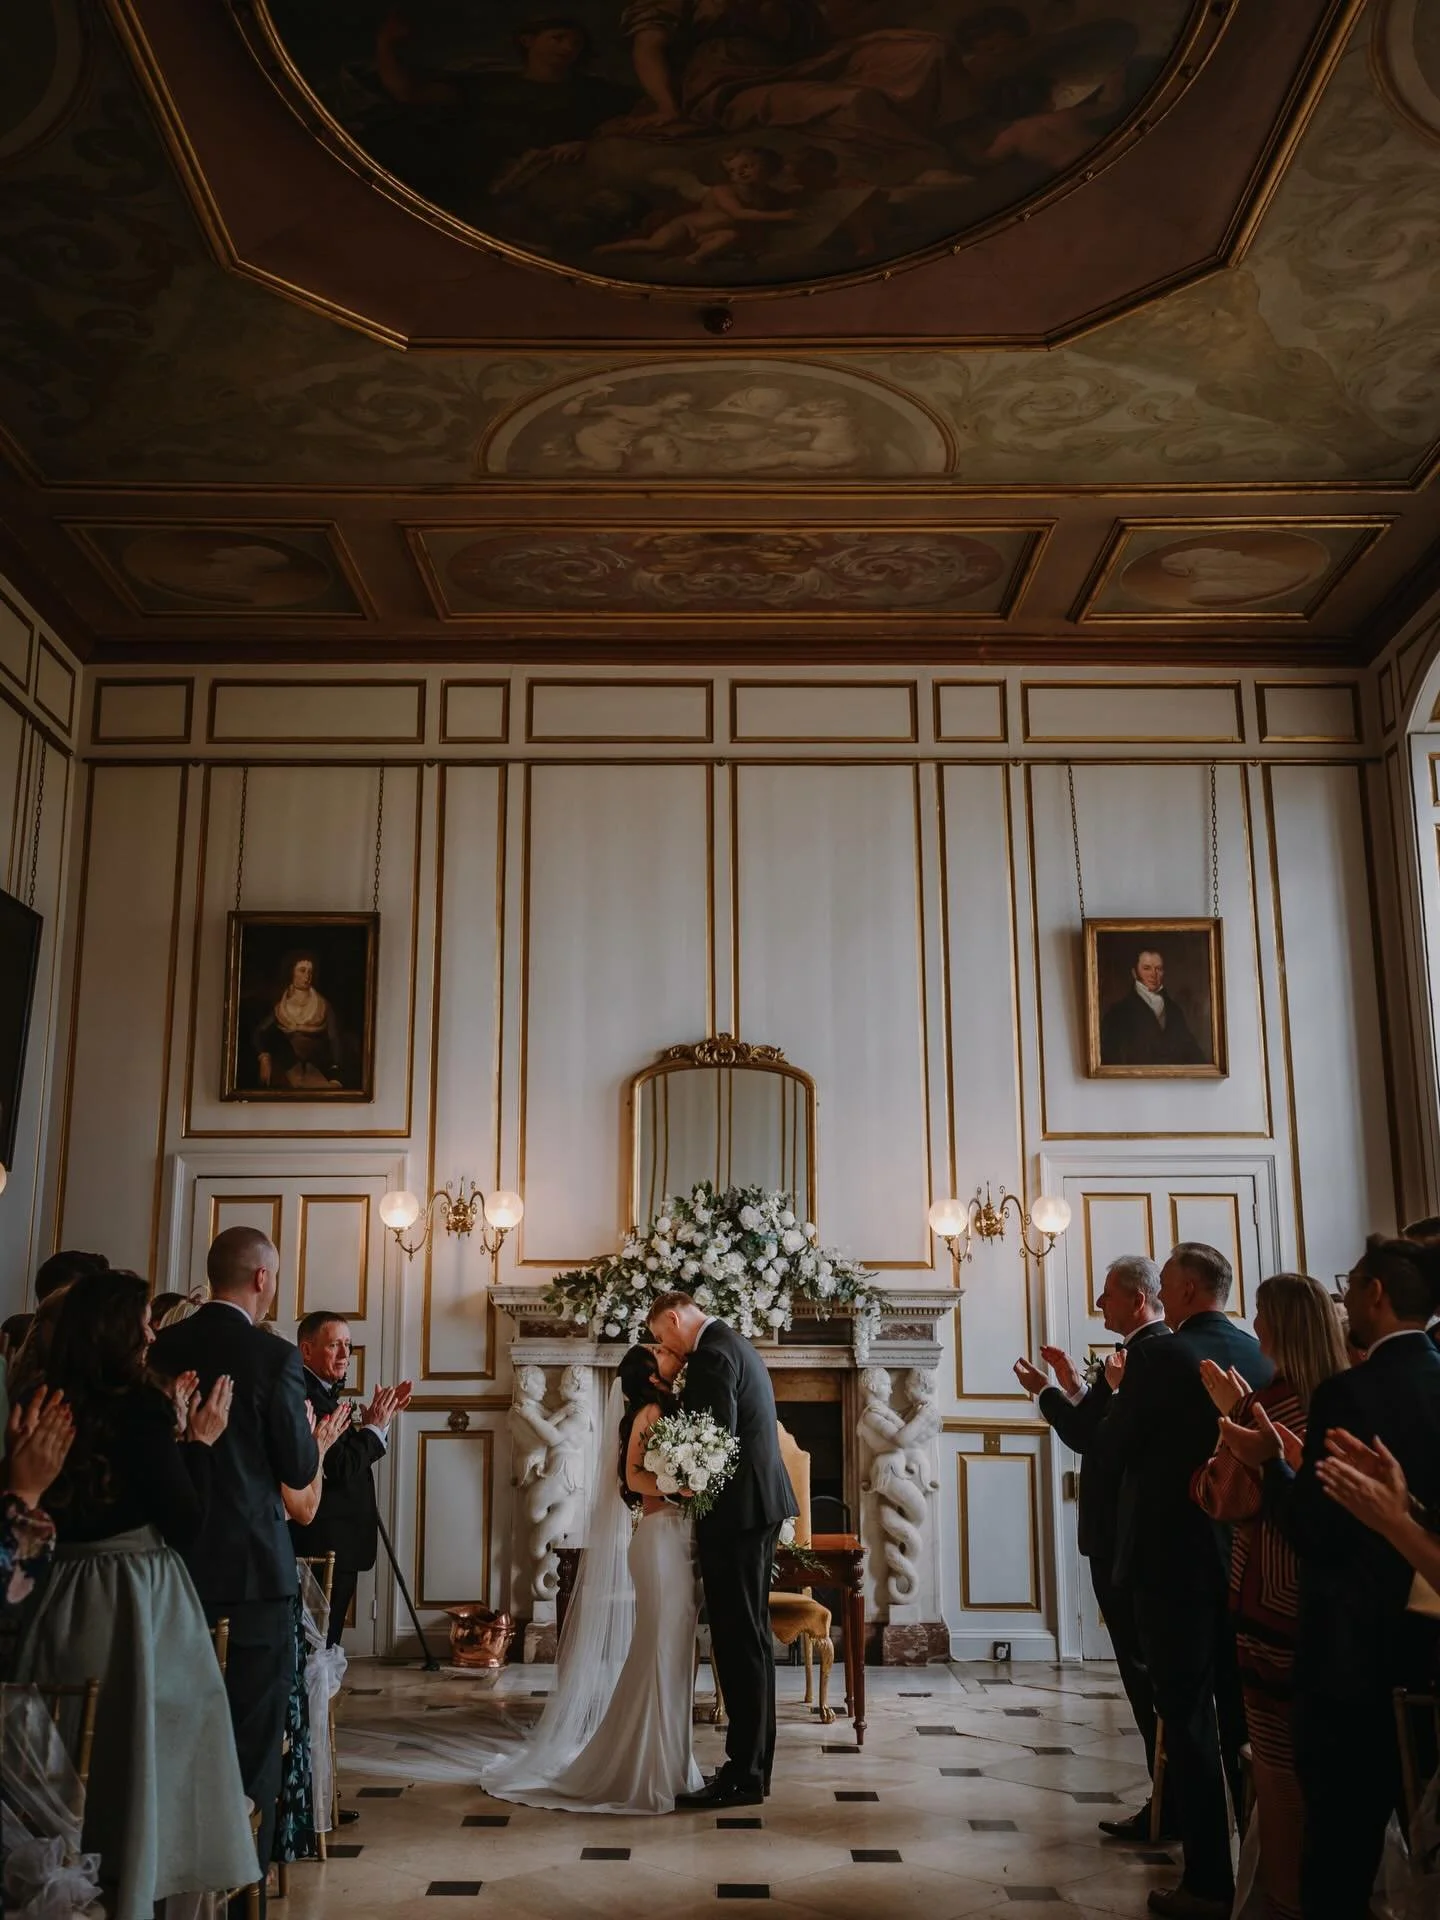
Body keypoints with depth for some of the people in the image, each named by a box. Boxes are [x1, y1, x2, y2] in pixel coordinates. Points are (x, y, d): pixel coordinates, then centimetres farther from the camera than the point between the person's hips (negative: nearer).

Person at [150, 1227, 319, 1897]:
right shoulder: (274, 1355, -15)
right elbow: (300, 1470, -10)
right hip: (252, 1566, -5)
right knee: (253, 1737, 7)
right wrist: (313, 1431, 9)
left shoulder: (160, 1348, 0)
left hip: (174, 1561, 5)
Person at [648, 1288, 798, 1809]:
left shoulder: (710, 1356, -16)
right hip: (761, 1504, 11)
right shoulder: (735, 1345, 17)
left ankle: (744, 1775, 1)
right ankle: (754, 1762, 24)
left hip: (737, 1511, -11)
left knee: (738, 1640, -5)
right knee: (751, 1636, 15)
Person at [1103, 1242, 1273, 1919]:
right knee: (1245, 1717, 17)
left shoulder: (1159, 1356, -16)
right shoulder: (1262, 1356, 2)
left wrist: (1122, 1392, 5)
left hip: (1173, 1557, -6)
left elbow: (1117, 1445, -11)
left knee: (1189, 1720, 2)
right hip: (1247, 1555, 6)